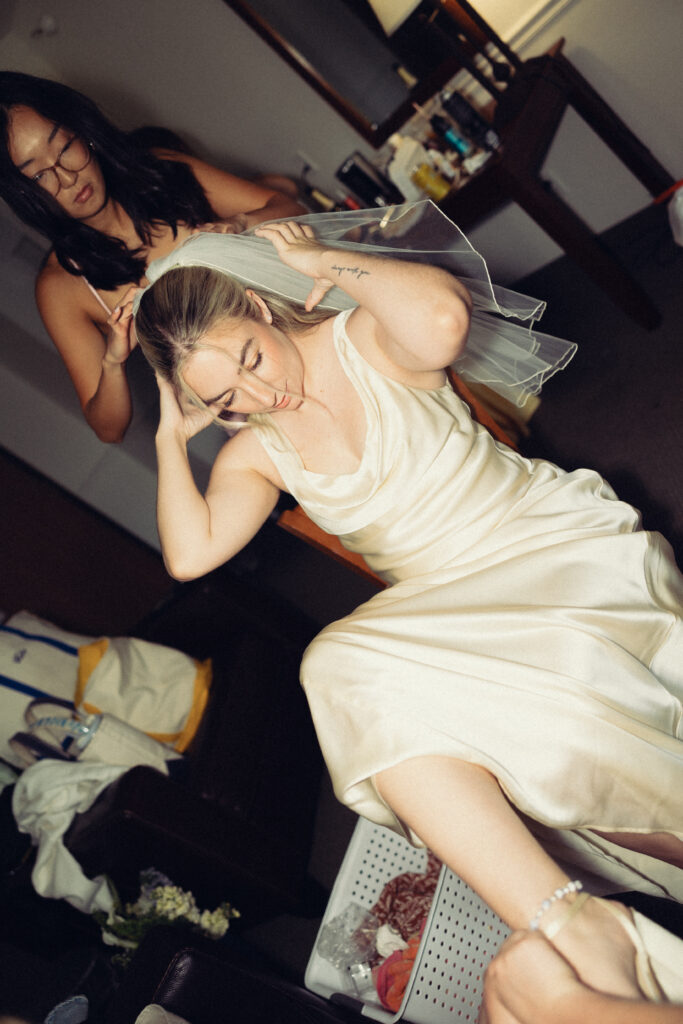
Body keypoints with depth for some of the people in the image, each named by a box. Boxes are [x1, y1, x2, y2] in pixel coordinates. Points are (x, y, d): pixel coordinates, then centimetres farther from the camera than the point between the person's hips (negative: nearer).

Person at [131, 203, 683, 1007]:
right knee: (344, 673, -28)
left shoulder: (365, 339, -2)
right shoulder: (255, 454, 9)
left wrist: (326, 259, -12)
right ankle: (578, 936, -31)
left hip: (547, 542, -2)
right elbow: (189, 555, -4)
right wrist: (171, 439, 1)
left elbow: (442, 318, -27)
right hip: (447, 615, 3)